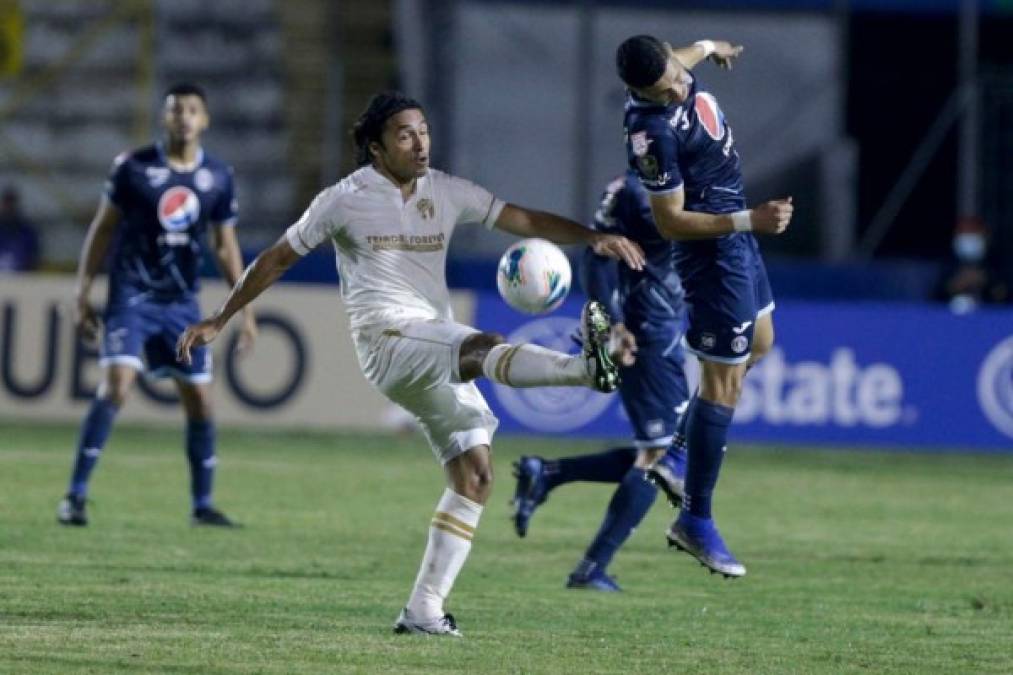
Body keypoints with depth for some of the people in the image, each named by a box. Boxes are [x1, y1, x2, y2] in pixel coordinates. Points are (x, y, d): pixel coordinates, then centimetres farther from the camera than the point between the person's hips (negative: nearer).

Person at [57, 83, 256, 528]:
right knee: (116, 386, -19)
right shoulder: (134, 167, -6)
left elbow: (225, 247, 11)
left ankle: (203, 504, 18)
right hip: (131, 295, -4)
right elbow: (103, 229, 1)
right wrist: (83, 294, -2)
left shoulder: (218, 177, 3)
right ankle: (75, 496, -15)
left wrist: (245, 309, 7)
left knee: (200, 400, 4)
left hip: (181, 303, 4)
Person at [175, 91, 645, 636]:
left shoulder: (447, 193, 13)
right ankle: (588, 366, -63)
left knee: (474, 475, 0)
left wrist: (595, 237, -7)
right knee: (488, 347, -34)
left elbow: (524, 221, 8)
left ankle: (424, 610, 1)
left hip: (439, 356, 7)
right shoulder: (346, 200, 1)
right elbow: (276, 260, 11)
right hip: (388, 340, -7)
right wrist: (219, 320, 14)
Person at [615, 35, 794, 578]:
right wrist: (750, 220, -30)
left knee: (760, 342, 26)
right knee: (724, 382, -4)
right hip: (713, 251, -10)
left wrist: (708, 48, 42)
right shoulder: (652, 132, -32)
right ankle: (695, 521, 4)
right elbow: (671, 222, -26)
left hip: (737, 233, 10)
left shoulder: (675, 72, -7)